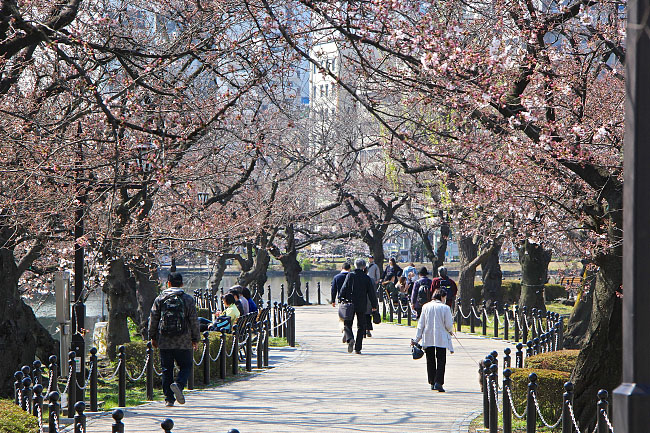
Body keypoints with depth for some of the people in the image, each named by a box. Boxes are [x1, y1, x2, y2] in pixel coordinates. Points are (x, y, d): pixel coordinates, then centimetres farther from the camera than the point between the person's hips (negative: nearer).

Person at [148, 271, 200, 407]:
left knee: (167, 370, 8)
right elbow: (194, 321, 1)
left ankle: (169, 398, 7)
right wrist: (195, 339, 9)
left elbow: (153, 320, 6)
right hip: (183, 342, -2)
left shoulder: (160, 299, 3)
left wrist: (153, 337, 16)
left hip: (164, 342, 2)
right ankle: (178, 384, -20)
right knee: (186, 366, 8)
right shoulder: (188, 299, -1)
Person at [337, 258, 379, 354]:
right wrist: (374, 305, 10)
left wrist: (341, 299, 5)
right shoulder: (367, 278, -1)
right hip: (362, 306, 1)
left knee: (347, 324, 8)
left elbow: (344, 288, -6)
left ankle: (350, 339, -22)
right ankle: (357, 348, 6)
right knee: (361, 326, 10)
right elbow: (371, 293, 2)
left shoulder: (350, 276, -4)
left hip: (350, 303, -1)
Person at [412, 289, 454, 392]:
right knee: (441, 360, 0)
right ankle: (438, 382, -15)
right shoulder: (445, 308, -7)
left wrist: (417, 339, 8)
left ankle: (432, 383, 18)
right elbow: (449, 325, -7)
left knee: (430, 360, 14)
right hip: (441, 339, -3)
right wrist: (450, 331, 16)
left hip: (427, 339, 3)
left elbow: (421, 324, 4)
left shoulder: (426, 306, 2)